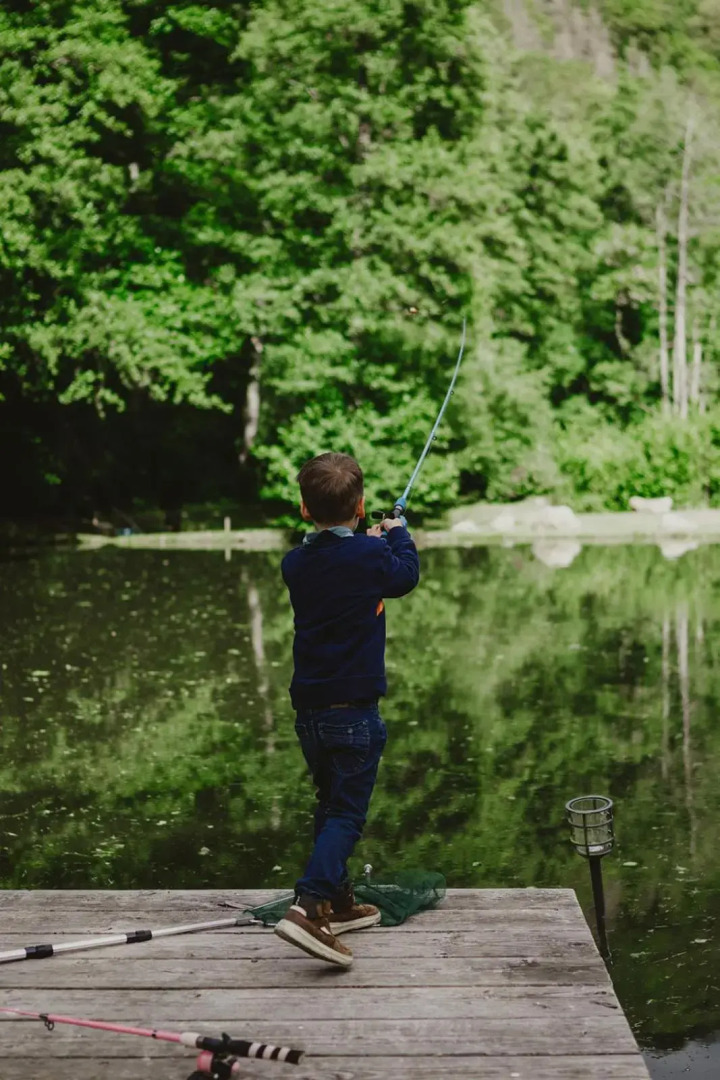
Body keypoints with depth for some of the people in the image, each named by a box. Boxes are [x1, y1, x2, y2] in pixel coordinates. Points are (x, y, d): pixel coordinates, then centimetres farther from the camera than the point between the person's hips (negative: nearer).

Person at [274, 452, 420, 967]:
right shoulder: (370, 556, -12)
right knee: (347, 814, -4)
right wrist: (397, 534, 25)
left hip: (309, 710, 6)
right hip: (354, 708, -6)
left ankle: (339, 903, 28)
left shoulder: (296, 563, 2)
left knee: (331, 807, 19)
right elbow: (407, 575, 9)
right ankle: (309, 905, -19)